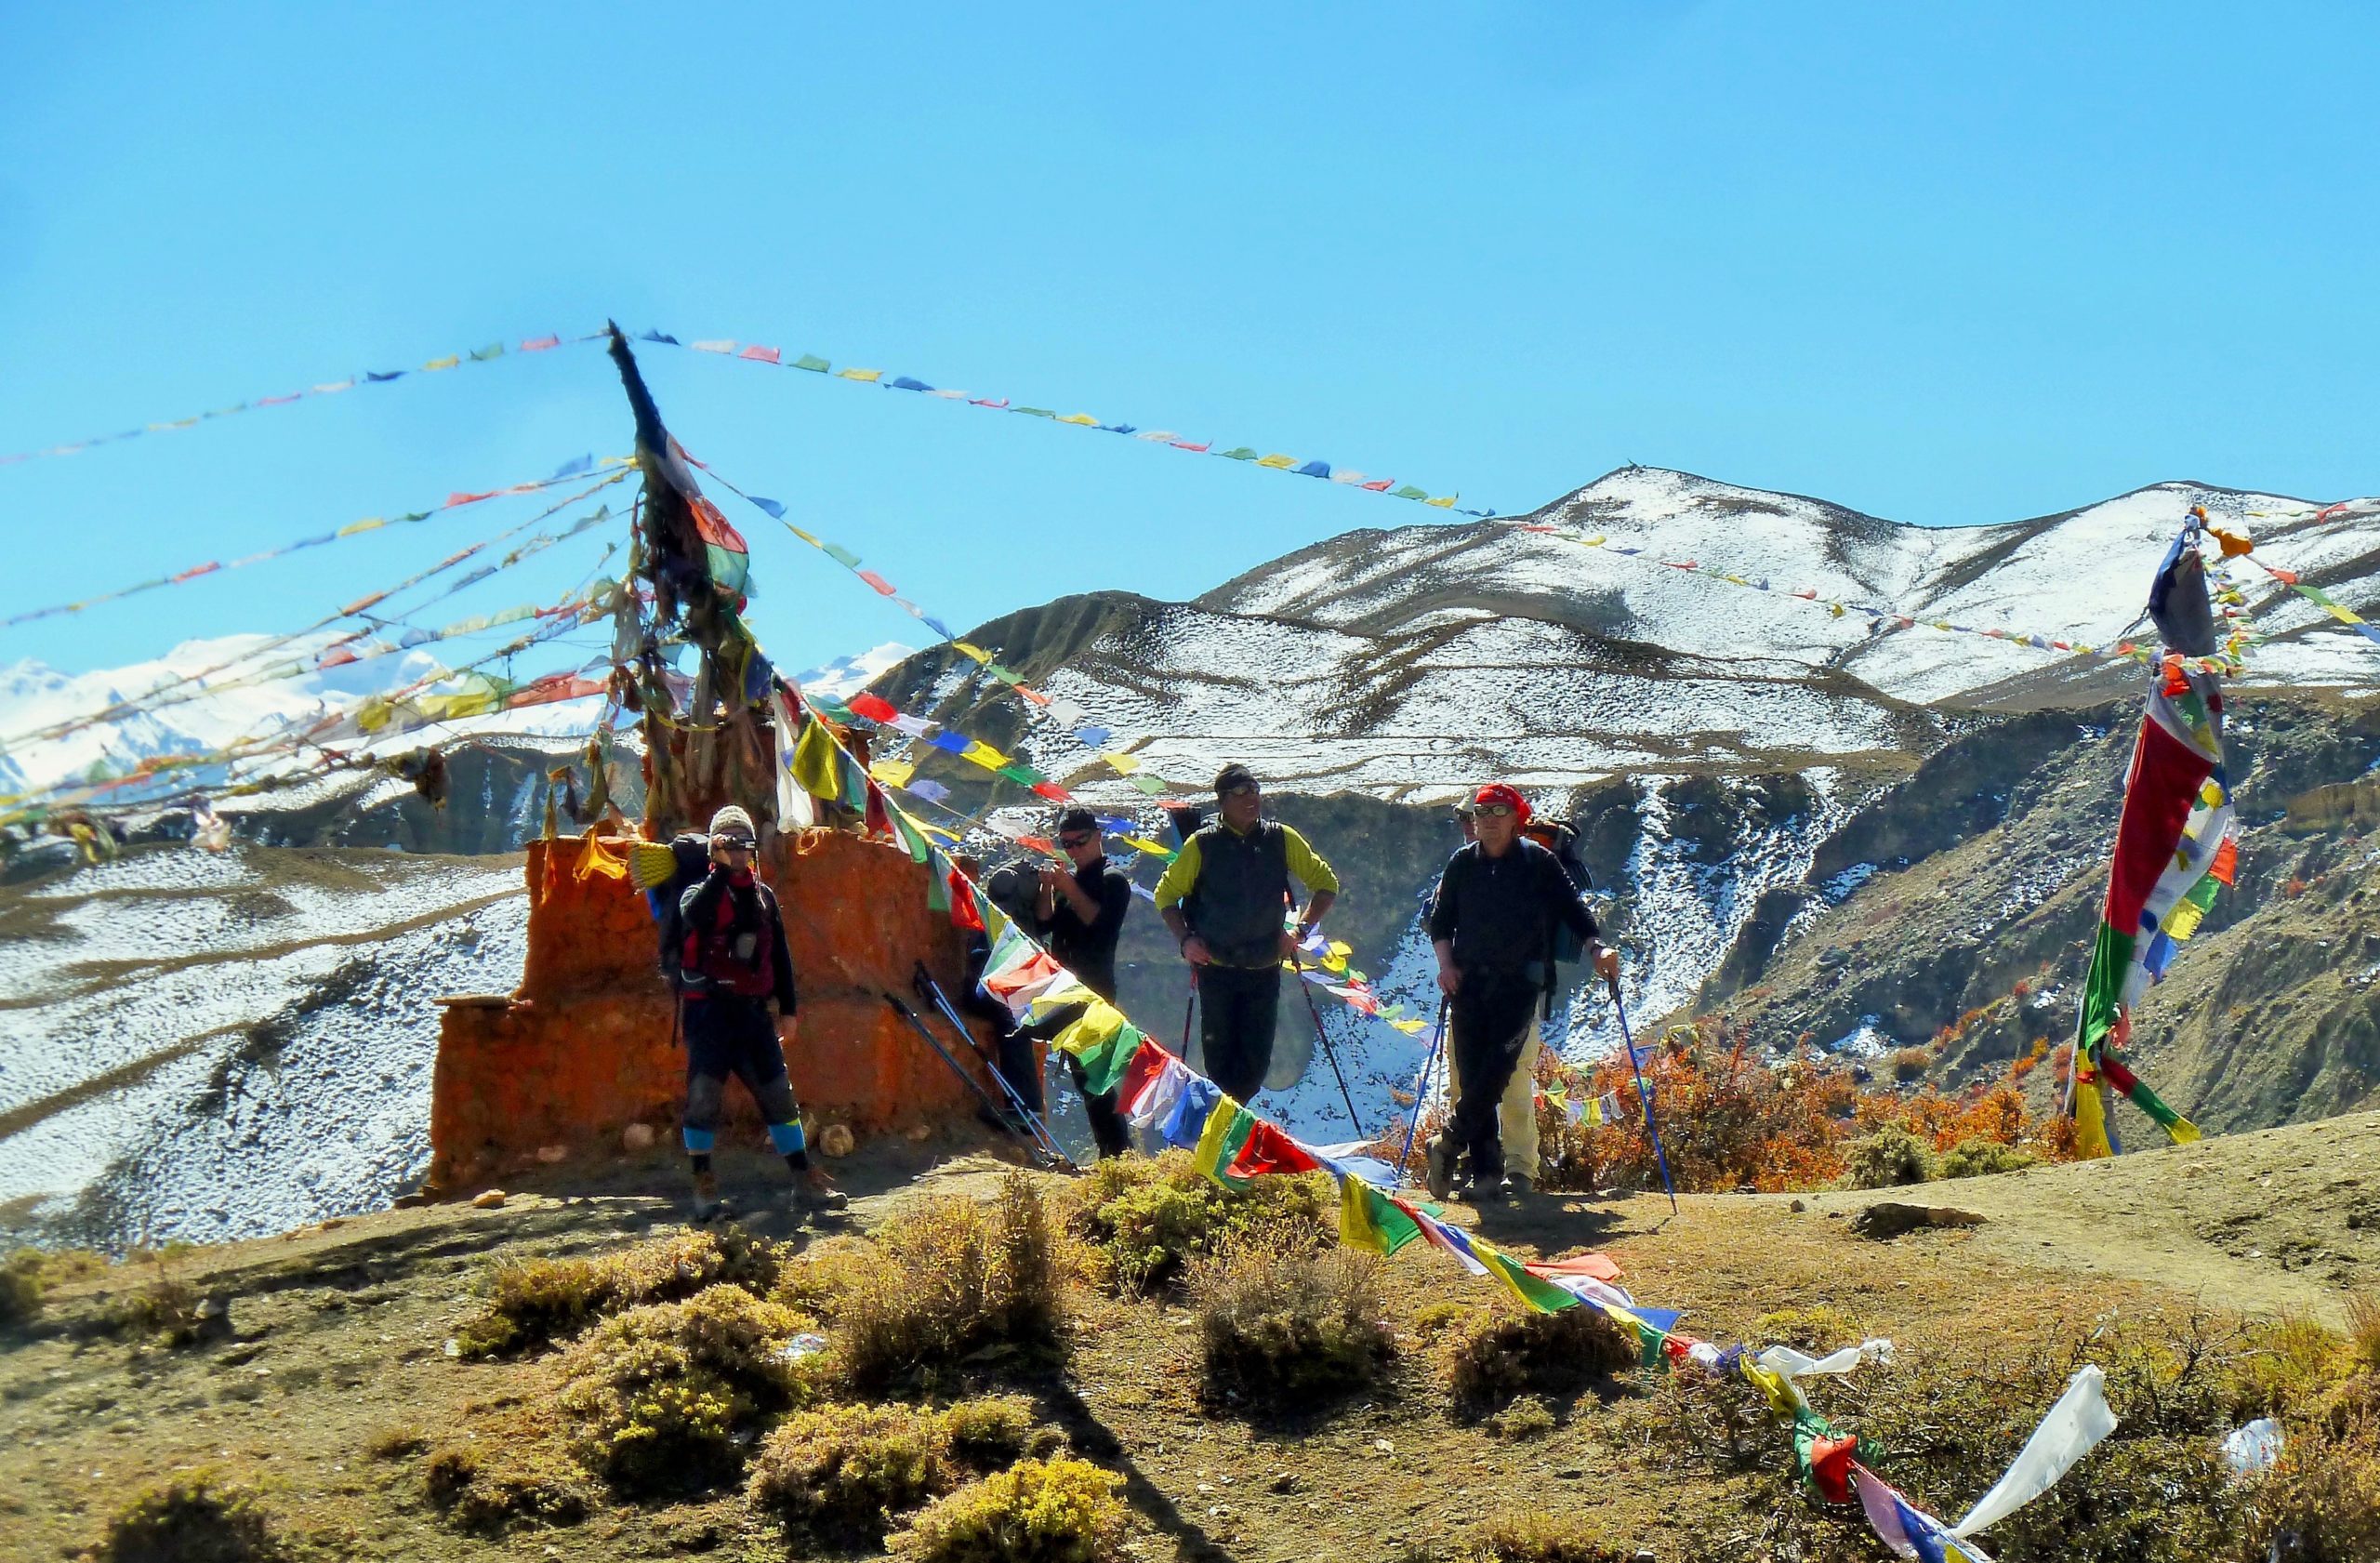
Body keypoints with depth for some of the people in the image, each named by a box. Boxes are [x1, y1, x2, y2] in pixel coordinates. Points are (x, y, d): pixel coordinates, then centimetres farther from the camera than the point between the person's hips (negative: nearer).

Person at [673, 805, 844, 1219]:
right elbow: (693, 917, -27)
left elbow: (779, 954, 18)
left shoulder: (764, 896, 14)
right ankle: (704, 1184, 2)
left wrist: (787, 1007, 13)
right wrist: (722, 871, -26)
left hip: (753, 1010, 4)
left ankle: (804, 1181, 11)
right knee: (703, 1094, -10)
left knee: (778, 1092, 5)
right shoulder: (702, 893, -1)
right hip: (709, 1010, -4)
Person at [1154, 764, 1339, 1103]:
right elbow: (1166, 894, 7)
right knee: (1219, 1056, -1)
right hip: (1216, 969, -2)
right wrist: (1185, 939, -7)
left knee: (1257, 1061, 3)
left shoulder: (1281, 839, 1)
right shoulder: (1202, 844, -4)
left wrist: (1302, 930, 1)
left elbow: (1326, 883, 12)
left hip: (1265, 970, 2)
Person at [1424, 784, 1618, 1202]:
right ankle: (1485, 1168, 0)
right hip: (1468, 980, 3)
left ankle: (1450, 1143, -6)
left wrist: (1596, 948, -9)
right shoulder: (1462, 863, 10)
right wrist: (1445, 962, 2)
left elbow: (1571, 908, 5)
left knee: (1498, 1068, -18)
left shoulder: (1539, 862, 3)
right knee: (1470, 1073, -4)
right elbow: (1440, 918, 17)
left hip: (1520, 982, -3)